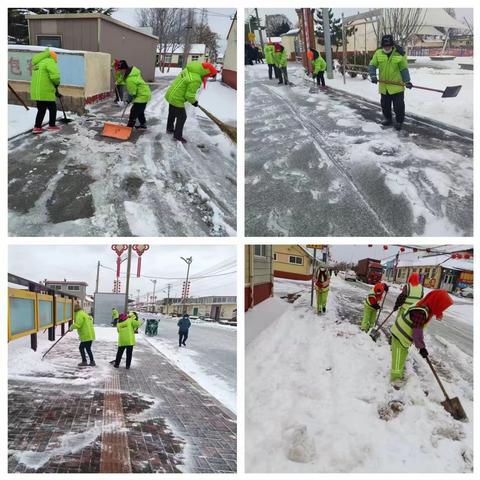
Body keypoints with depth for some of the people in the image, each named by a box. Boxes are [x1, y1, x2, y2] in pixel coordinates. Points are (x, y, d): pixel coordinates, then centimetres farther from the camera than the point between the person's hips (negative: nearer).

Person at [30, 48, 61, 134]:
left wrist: (55, 91, 25)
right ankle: (52, 126, 18)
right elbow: (55, 75, -25)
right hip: (45, 92, -8)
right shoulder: (49, 61, -8)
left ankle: (37, 127, 16)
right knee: (52, 108, 10)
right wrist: (57, 83, -2)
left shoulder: (37, 63, 22)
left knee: (41, 109, 17)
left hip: (36, 91, 8)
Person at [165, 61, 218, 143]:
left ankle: (169, 128, 48)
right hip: (177, 99, -9)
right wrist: (194, 102, -4)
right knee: (182, 117, 8)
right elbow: (189, 95, -25)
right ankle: (177, 135, 20)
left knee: (172, 114, 28)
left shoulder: (189, 69, -5)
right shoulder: (195, 80, -30)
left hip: (171, 95, 9)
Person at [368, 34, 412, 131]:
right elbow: (372, 66, -1)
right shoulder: (378, 53, -3)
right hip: (383, 86, 3)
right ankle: (387, 119, 34)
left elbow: (404, 69, -4)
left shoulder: (400, 54, -8)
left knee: (398, 105, -1)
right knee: (385, 104, 15)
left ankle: (399, 121, 14)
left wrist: (407, 81, -9)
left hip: (397, 85, -3)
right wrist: (373, 76, -17)